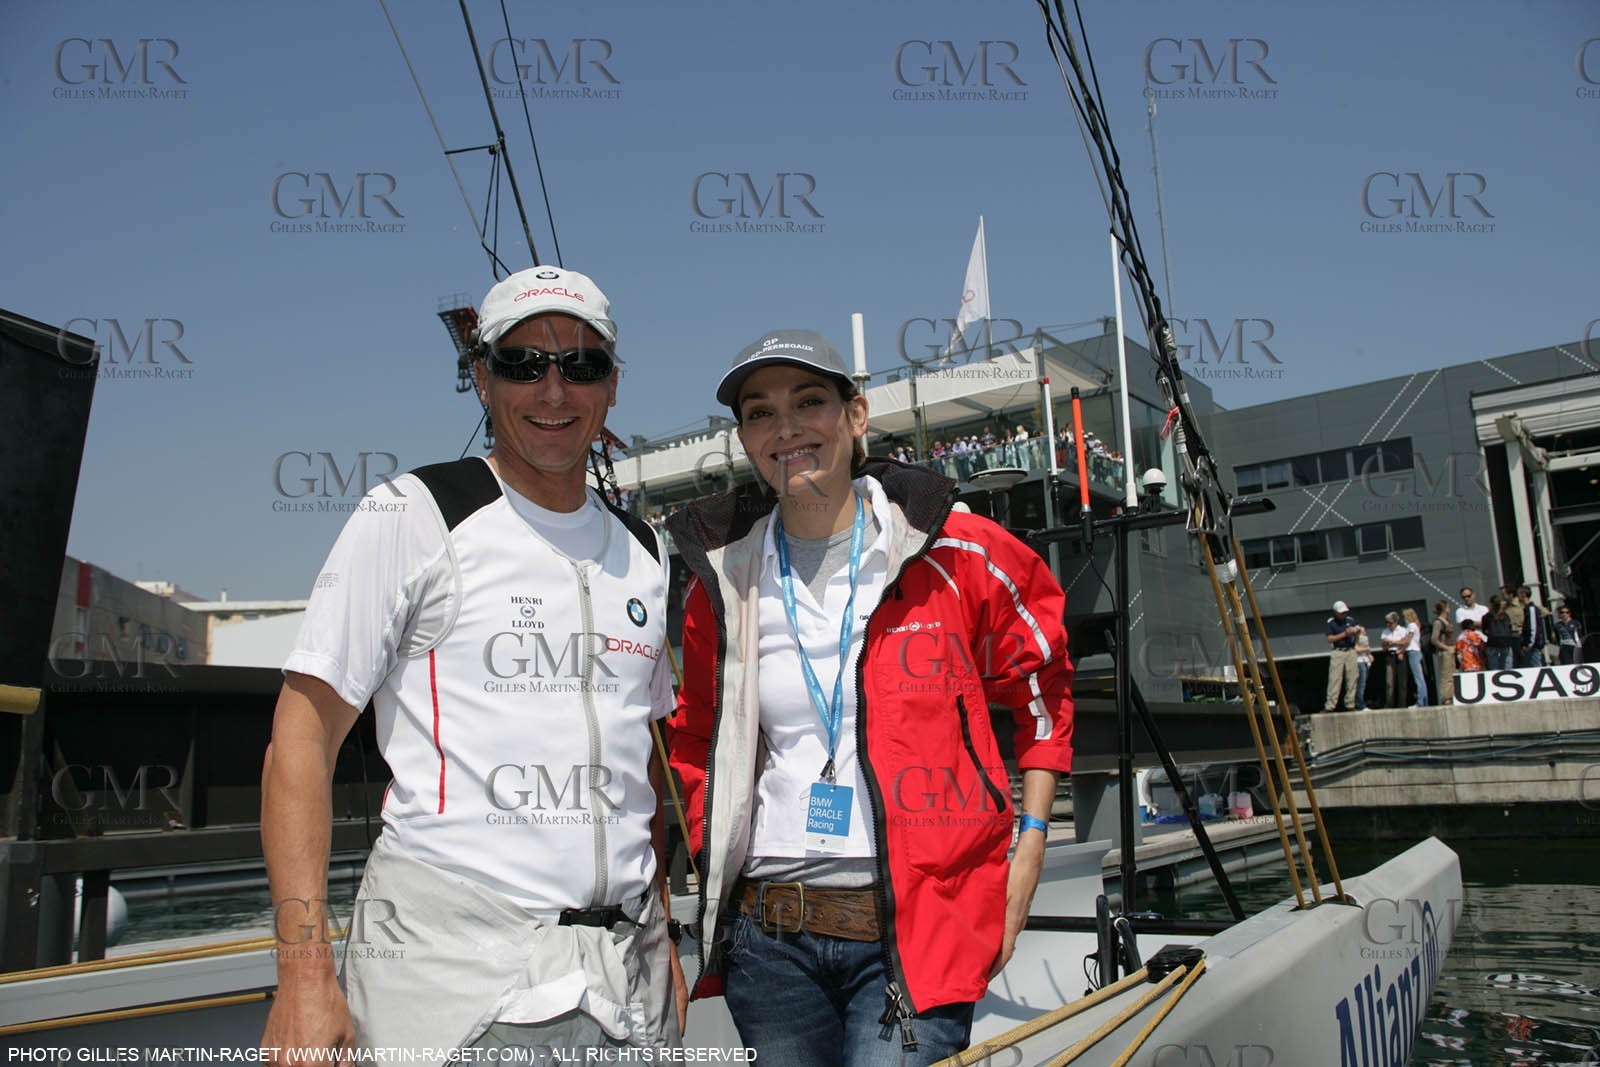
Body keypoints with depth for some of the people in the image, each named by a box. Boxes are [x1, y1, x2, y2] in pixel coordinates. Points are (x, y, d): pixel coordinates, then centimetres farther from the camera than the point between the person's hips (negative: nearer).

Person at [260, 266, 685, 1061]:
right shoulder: (412, 516, -3)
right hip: (450, 969, -4)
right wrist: (303, 974, -14)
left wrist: (664, 941, 13)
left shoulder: (640, 550, 11)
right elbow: (302, 735, -7)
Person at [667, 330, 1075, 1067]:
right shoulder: (723, 581, 4)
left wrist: (1029, 846, 4)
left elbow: (1042, 689, 9)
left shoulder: (956, 553, -4)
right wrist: (717, 861, 9)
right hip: (767, 937, 3)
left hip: (916, 931, -3)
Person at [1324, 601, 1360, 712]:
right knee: (1334, 679, -10)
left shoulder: (1350, 621, 13)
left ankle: (1350, 705, 8)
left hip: (1351, 651, 4)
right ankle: (1329, 706, -12)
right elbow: (1330, 639, -6)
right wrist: (1345, 634, -14)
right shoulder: (1330, 623, 2)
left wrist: (1357, 631, -5)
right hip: (1337, 652, -4)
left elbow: (1356, 637, 18)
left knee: (1352, 679, 2)